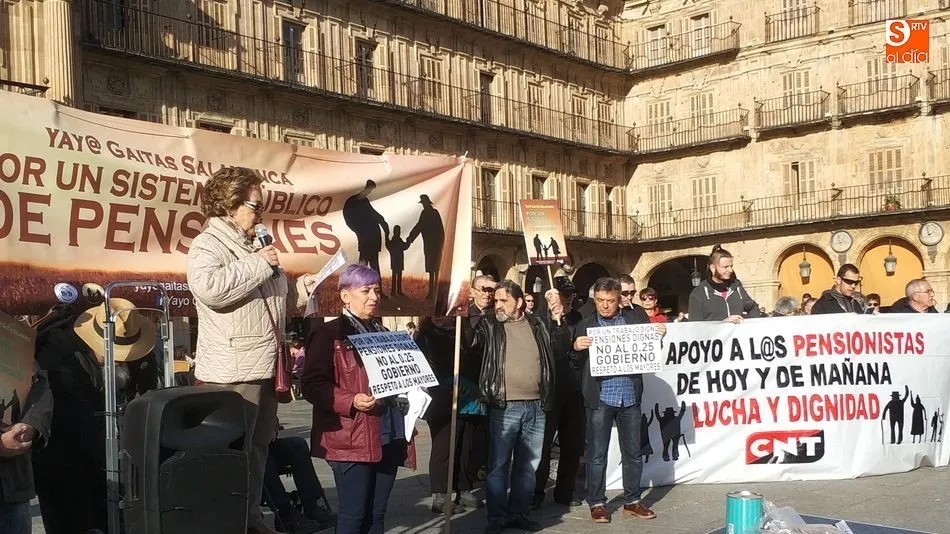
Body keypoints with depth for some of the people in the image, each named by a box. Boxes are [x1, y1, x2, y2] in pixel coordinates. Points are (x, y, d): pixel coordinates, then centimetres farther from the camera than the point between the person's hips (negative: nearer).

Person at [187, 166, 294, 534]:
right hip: (232, 372, -9)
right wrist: (258, 263, -21)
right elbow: (209, 287, -30)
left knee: (257, 449, 15)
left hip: (264, 367, 9)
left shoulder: (252, 245, 19)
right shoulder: (208, 245, -9)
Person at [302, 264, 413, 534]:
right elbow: (312, 385, -12)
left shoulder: (383, 334, 19)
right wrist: (351, 401, -24)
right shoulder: (329, 334, -4)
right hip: (352, 440, -7)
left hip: (387, 438, 7)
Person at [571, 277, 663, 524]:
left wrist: (658, 335, -8)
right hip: (600, 398, -2)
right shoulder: (586, 325, 2)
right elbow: (575, 362, 0)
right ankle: (597, 503, 15)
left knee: (633, 452, 11)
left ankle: (632, 501, 23)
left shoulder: (635, 320, 6)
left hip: (630, 397, 2)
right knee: (597, 454, 4)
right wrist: (577, 348, -20)